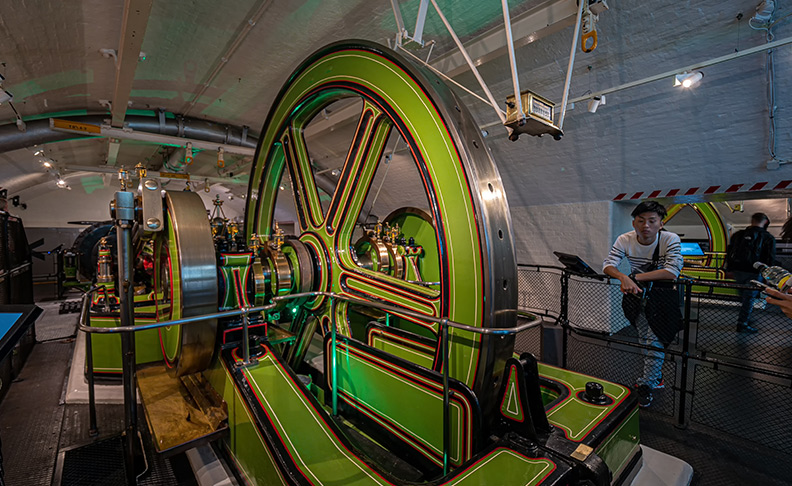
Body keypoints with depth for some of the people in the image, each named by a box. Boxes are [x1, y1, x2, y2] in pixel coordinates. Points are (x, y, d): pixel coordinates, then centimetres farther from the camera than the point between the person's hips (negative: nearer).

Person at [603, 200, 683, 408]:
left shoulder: (670, 240, -22)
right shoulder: (625, 240, -15)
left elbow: (672, 271, -32)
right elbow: (608, 265, -19)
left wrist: (634, 278, -36)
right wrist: (624, 278, -39)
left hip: (663, 294, -3)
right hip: (637, 291, 3)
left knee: (655, 340, -3)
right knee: (644, 339, 16)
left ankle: (646, 385, 15)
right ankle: (656, 377, 40)